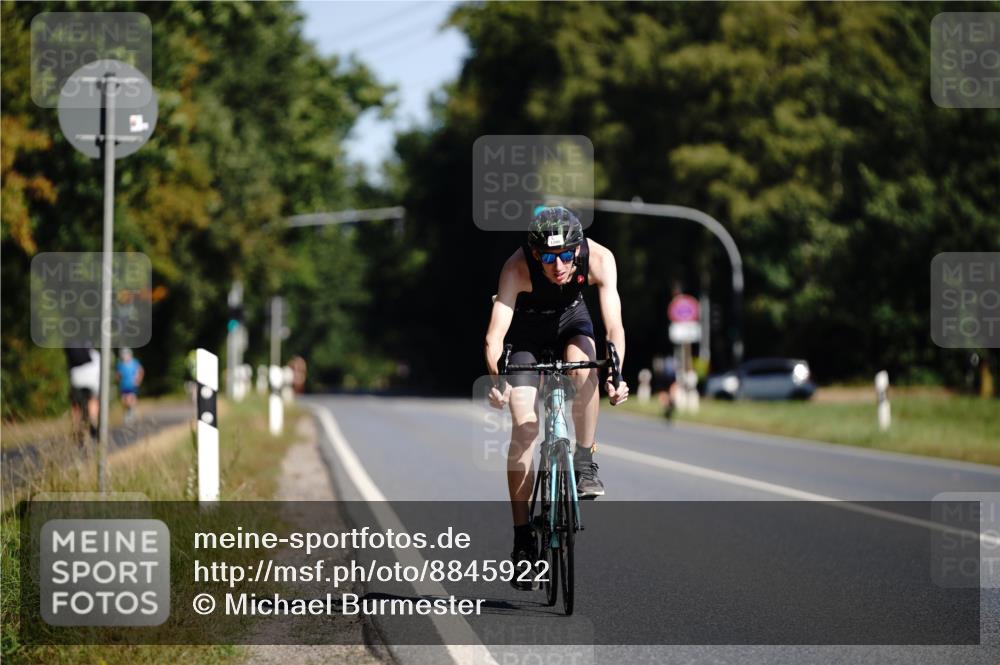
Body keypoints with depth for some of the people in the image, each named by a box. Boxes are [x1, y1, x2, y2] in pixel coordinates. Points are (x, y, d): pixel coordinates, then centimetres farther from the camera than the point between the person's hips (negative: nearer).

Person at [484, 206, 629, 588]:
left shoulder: (598, 259, -31)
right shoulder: (518, 268, -35)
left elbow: (614, 327, -35)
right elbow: (495, 335, -41)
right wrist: (496, 379, -59)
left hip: (571, 319, 2)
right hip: (525, 330, -1)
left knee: (584, 369, -33)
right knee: (524, 426, -13)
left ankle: (585, 461, -12)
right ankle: (523, 539, -8)